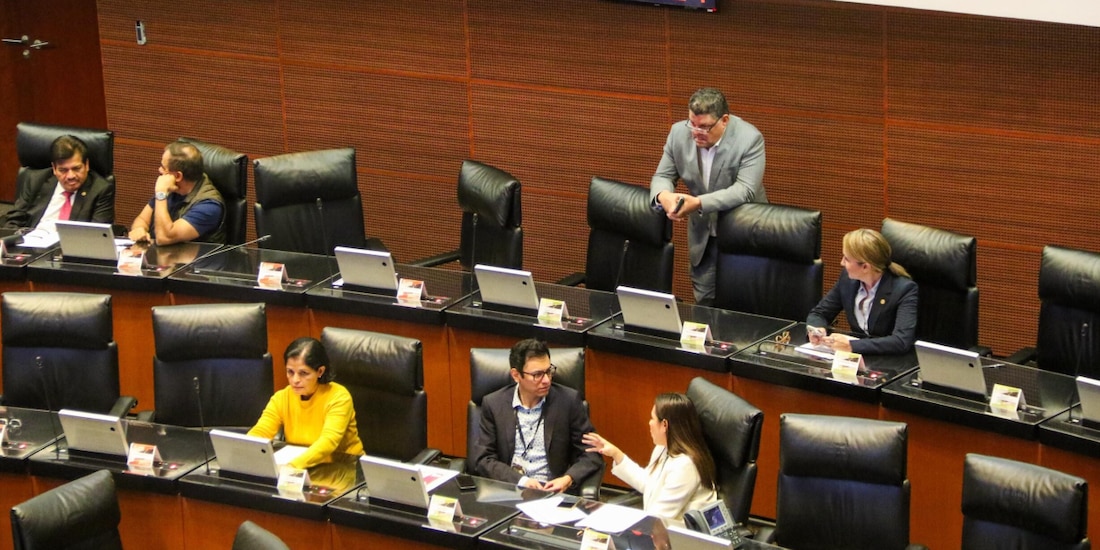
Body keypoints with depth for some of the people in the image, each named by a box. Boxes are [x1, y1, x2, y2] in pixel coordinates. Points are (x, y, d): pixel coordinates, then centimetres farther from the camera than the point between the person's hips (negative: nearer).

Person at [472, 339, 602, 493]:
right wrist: (520, 480, -14)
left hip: (552, 490, 0)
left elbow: (591, 454, 4)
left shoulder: (568, 400, 1)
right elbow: (483, 458, 2)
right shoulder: (493, 404, 3)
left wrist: (568, 479, -15)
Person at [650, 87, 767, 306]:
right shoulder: (679, 133, -8)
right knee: (704, 304, 8)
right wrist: (663, 196, -27)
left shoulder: (749, 139, -22)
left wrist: (699, 203, -39)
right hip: (703, 234, 4)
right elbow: (662, 176, -2)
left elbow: (745, 190, -28)